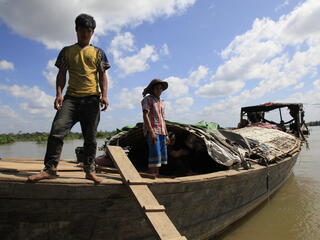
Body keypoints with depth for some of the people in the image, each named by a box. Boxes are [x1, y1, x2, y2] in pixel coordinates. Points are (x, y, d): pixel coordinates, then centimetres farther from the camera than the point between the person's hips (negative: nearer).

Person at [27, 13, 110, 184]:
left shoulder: (98, 53, 14)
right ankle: (50, 169, -7)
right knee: (57, 130, -13)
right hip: (71, 98, 1)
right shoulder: (67, 51, 16)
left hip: (92, 99, 0)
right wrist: (59, 94, -4)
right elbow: (61, 74, 11)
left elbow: (102, 75, 7)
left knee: (90, 137, 1)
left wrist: (104, 95, -7)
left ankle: (89, 170, 8)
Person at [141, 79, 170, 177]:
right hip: (152, 131, -7)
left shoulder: (161, 102, 23)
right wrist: (151, 132, -20)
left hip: (162, 132, 8)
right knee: (155, 155, -14)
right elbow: (145, 116, -10)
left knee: (162, 156, 7)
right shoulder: (148, 99, 1)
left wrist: (166, 135, 18)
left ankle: (157, 176, 15)